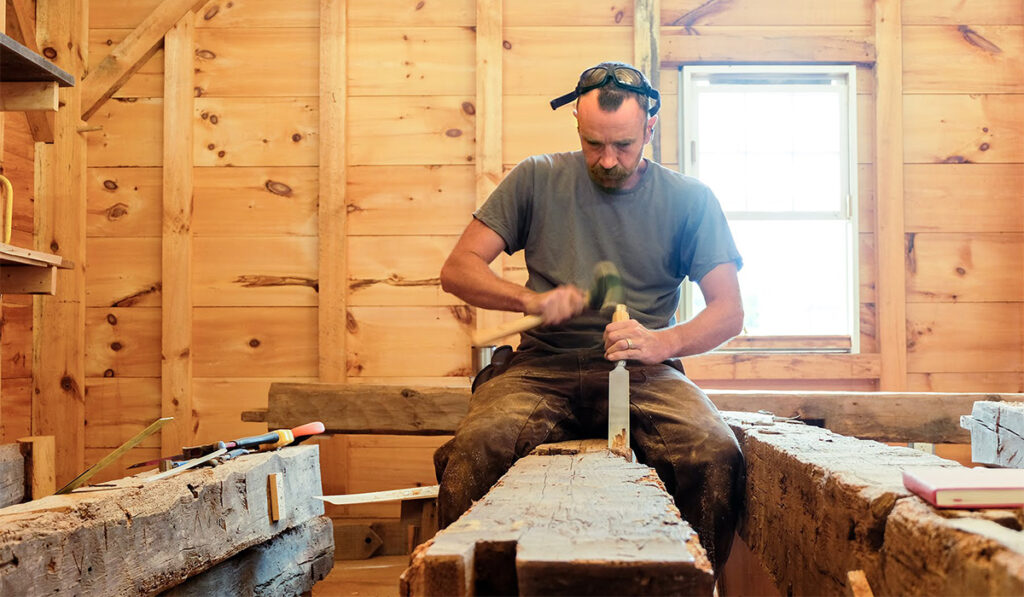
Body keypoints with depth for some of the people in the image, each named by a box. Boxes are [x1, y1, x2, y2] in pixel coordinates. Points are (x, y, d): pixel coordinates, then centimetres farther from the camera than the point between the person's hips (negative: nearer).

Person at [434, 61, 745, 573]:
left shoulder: (689, 200, 8)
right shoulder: (537, 179, 8)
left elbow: (729, 311, 3)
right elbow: (457, 269, 6)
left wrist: (663, 343, -18)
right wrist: (530, 299, -12)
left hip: (643, 374, 0)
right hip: (543, 367, 0)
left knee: (716, 454, -31)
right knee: (473, 451, -32)